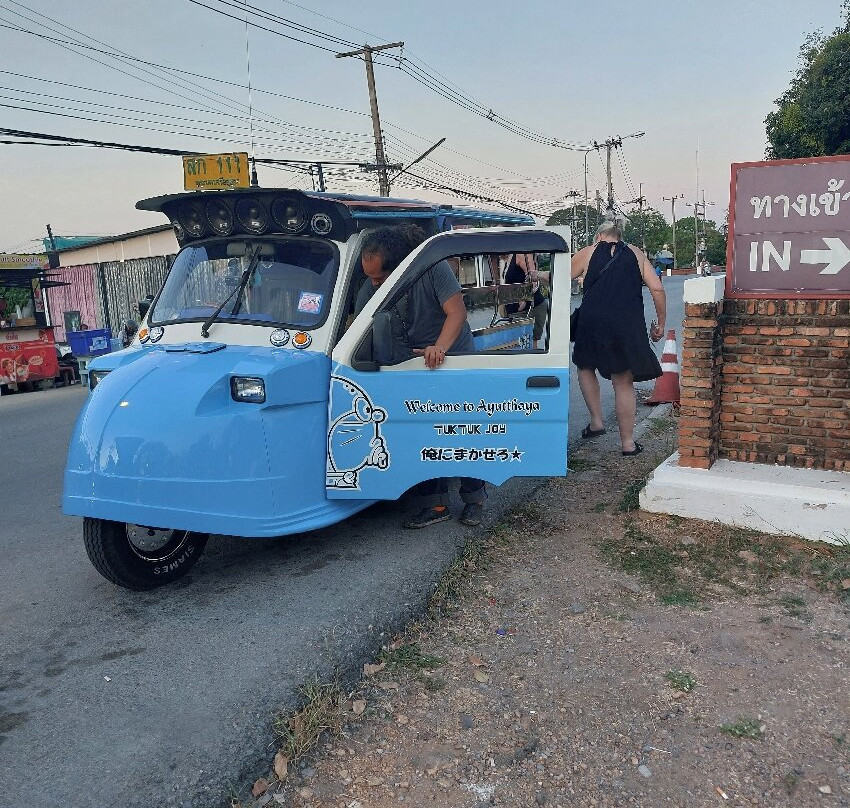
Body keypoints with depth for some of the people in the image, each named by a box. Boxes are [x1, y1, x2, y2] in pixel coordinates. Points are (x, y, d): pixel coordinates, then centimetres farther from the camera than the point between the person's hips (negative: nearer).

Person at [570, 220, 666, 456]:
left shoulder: (587, 253, 11)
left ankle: (596, 421, 21)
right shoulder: (636, 254, 14)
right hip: (629, 326, 1)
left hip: (593, 321, -1)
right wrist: (660, 323, 13)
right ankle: (628, 443, 14)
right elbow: (657, 289, 5)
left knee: (585, 366, 26)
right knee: (624, 383, 8)